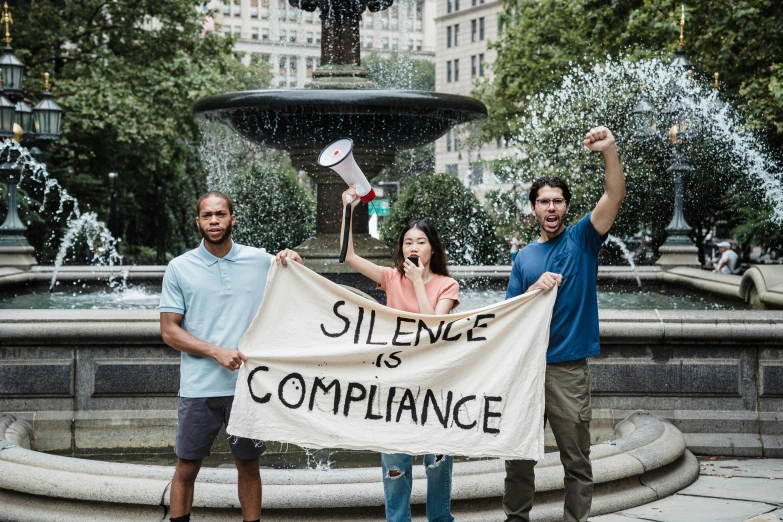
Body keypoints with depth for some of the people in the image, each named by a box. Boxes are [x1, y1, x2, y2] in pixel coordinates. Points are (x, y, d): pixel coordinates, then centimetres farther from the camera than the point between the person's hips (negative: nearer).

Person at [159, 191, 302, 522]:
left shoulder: (260, 261, 3)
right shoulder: (179, 269, 0)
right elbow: (169, 332, -2)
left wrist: (296, 265, -7)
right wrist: (217, 351, -15)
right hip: (199, 390, -1)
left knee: (248, 466, 11)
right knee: (186, 469, 7)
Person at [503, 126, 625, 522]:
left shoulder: (582, 240, 2)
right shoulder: (524, 258, 11)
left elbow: (614, 196, -13)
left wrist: (609, 151, -27)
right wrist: (534, 290, -9)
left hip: (569, 368, -3)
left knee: (577, 459, 1)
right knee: (518, 453, 10)